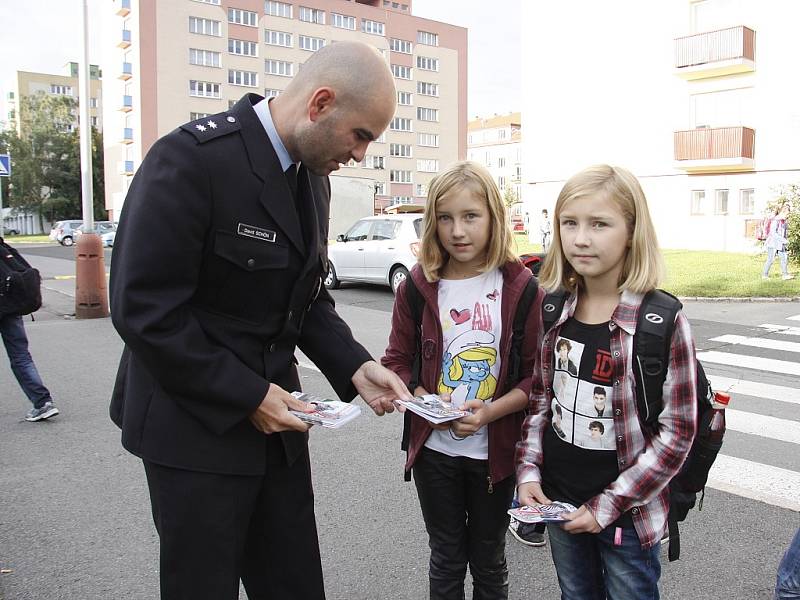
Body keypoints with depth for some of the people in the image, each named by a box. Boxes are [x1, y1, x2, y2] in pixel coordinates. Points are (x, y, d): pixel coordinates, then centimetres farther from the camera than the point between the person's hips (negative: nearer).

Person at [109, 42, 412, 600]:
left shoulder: (313, 177, 6)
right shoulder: (191, 157, -19)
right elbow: (143, 308, -21)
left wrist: (354, 366, -2)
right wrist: (247, 396, -18)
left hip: (270, 413, 7)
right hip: (197, 424, -7)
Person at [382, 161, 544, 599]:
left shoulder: (520, 288, -8)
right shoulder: (417, 287, -4)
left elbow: (536, 374, -7)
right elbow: (397, 362, 0)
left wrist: (489, 412, -21)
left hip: (495, 450, -1)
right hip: (434, 449, 1)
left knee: (489, 561, 19)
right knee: (446, 559, 18)